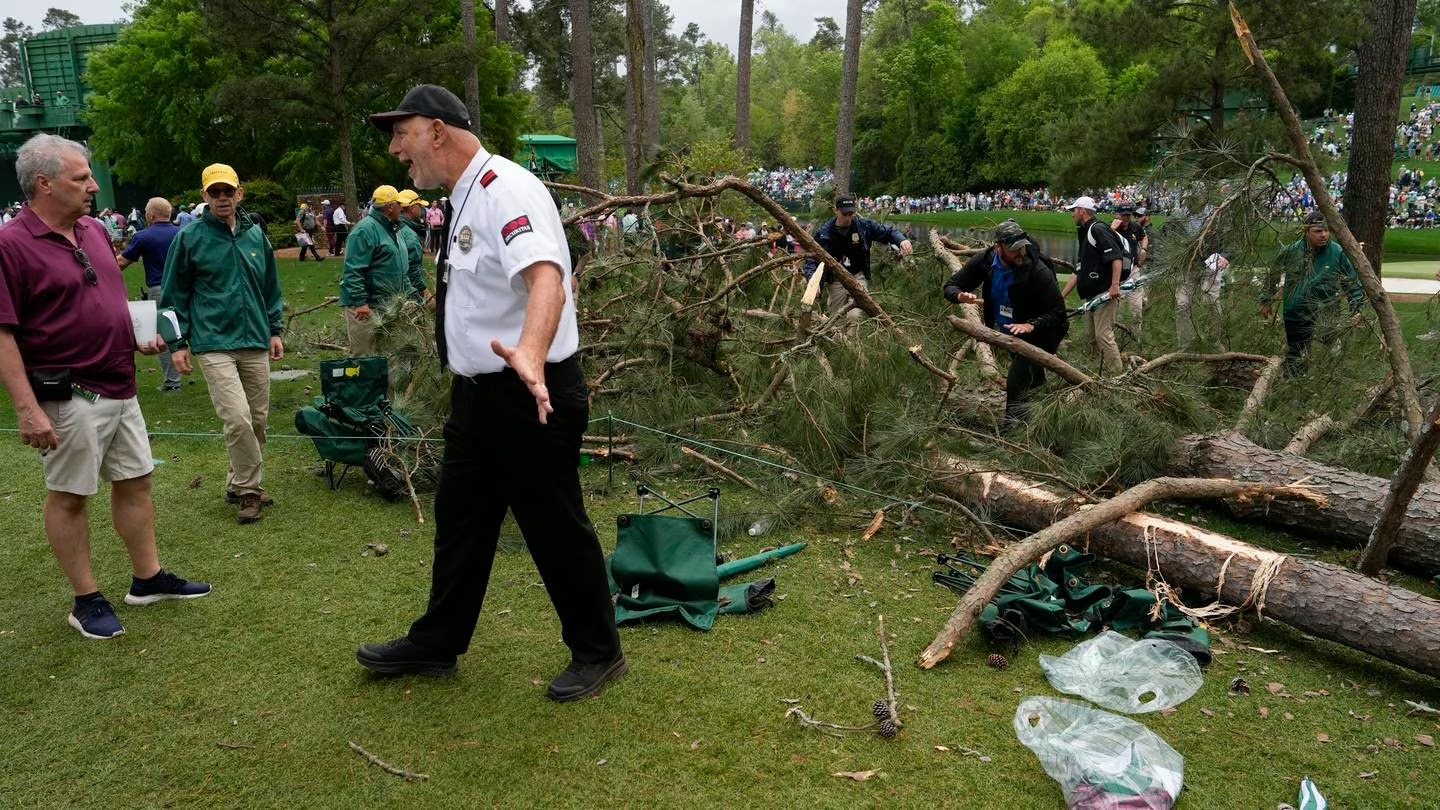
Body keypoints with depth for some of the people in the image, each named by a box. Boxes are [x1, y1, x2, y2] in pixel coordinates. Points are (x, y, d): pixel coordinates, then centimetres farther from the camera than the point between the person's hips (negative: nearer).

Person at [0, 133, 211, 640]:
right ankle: (87, 601, 17)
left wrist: (141, 340, 7)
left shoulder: (94, 231, 10)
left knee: (135, 481, 14)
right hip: (69, 398, -8)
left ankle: (148, 579, 27)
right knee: (69, 497, 6)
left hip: (120, 389, 8)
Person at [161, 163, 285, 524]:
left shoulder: (255, 235, 9)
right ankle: (248, 489, 2)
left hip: (255, 342, 5)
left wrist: (275, 330, 15)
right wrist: (179, 342, -1)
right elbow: (175, 295, 2)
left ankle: (240, 485, 26)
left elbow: (270, 287, 18)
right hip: (213, 345, -5)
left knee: (258, 420, 9)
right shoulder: (190, 238, -2)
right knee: (238, 419, -16)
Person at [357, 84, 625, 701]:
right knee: (460, 518, 18)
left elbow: (547, 281, -37)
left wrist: (528, 356, -53)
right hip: (478, 392, 10)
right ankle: (437, 643, 34)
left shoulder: (505, 190, -19)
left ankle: (597, 653, 23)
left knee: (556, 528, 3)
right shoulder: (466, 199, 10)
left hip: (532, 396, -9)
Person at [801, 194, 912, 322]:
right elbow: (812, 259, -9)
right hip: (836, 280, 0)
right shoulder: (823, 232, -7)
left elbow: (888, 232, 7)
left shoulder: (863, 225, -3)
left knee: (855, 316, -21)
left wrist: (902, 240, -15)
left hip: (858, 276, 0)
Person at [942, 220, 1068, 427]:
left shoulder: (1038, 270, -29)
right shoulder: (985, 261, -15)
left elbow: (1058, 312, -25)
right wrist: (961, 296, -32)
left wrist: (1031, 325, -40)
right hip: (1007, 332, 6)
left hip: (1035, 333, -6)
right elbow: (951, 286, -8)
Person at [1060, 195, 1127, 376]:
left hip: (1106, 294, -11)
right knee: (1094, 339, 13)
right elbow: (1079, 271, 24)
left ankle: (1117, 376, -10)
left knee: (1103, 336, -13)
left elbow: (1116, 257, -20)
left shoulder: (1098, 229, -8)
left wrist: (1115, 285, -29)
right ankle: (1106, 374, 21)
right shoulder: (1085, 234, 23)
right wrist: (1061, 296, 22)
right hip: (1091, 296, 11)